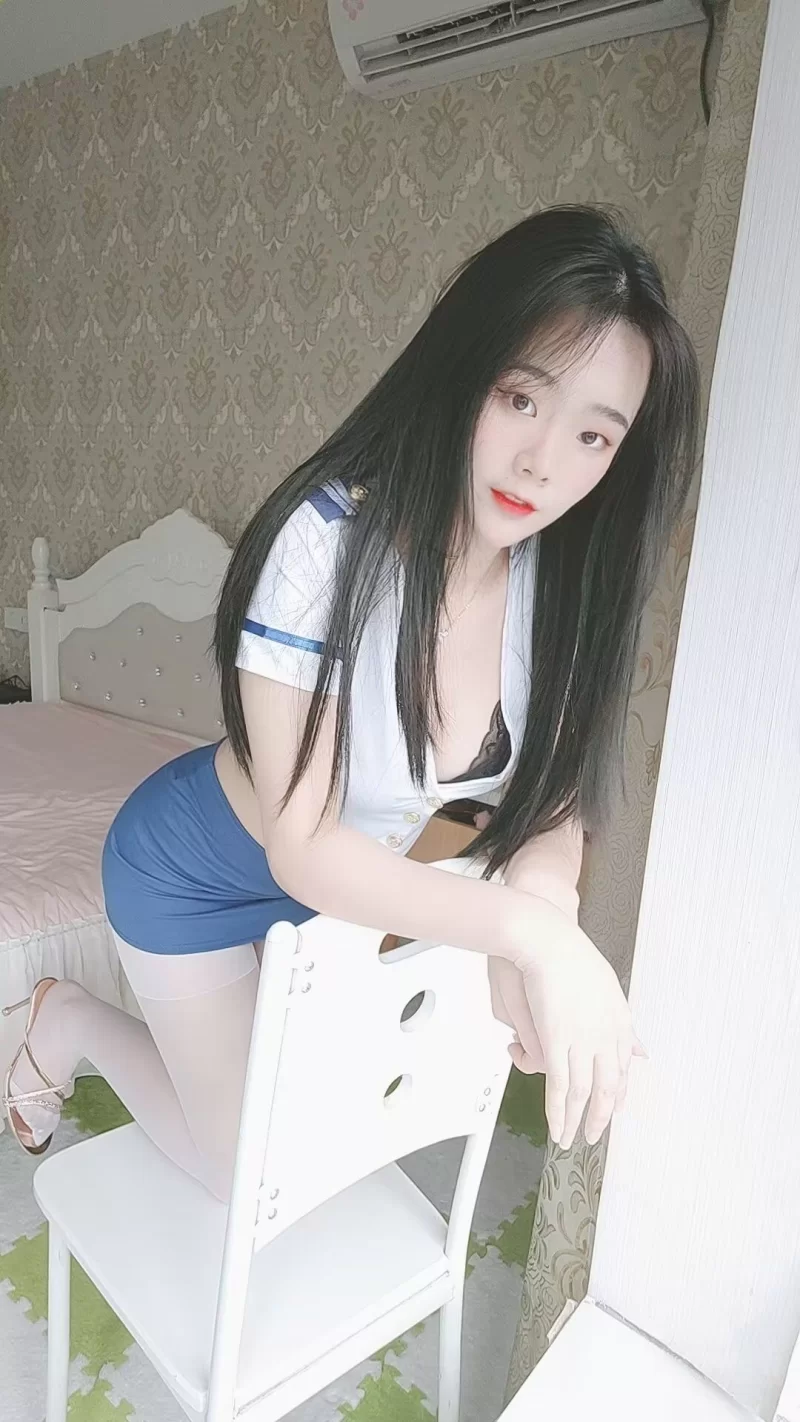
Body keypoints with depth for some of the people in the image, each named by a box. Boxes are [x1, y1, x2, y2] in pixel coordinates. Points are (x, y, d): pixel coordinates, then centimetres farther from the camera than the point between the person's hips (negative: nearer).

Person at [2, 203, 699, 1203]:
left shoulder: (566, 579, -18)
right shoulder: (329, 541, -35)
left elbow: (556, 800, -10)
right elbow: (303, 847, -33)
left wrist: (540, 892, -31)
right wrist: (528, 928, -41)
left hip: (349, 878, 6)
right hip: (201, 880, -5)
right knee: (252, 1176, 11)